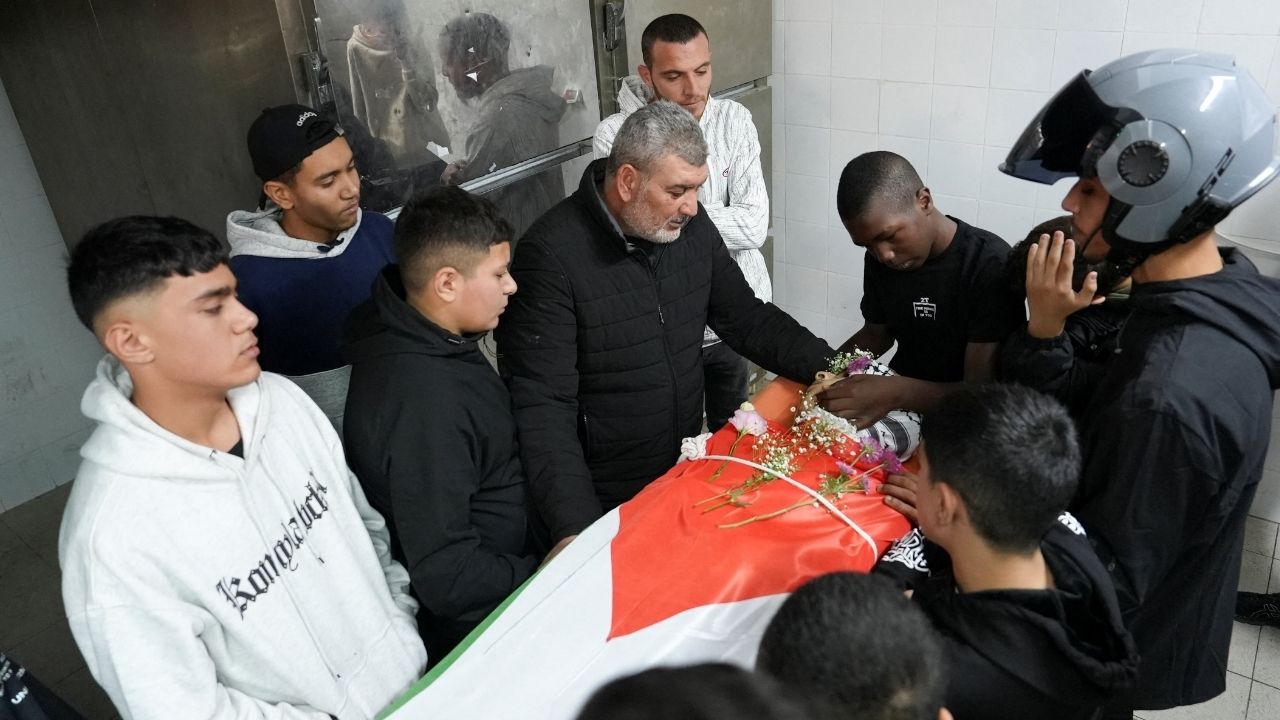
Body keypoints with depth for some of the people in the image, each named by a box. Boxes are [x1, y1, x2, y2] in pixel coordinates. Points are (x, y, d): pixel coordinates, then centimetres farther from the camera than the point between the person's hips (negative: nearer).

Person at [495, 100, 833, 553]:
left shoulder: (690, 225, -3)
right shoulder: (551, 256, -23)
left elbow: (747, 320, 6)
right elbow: (543, 405, -24)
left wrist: (828, 368, -10)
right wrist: (577, 531, -32)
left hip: (688, 475, 6)